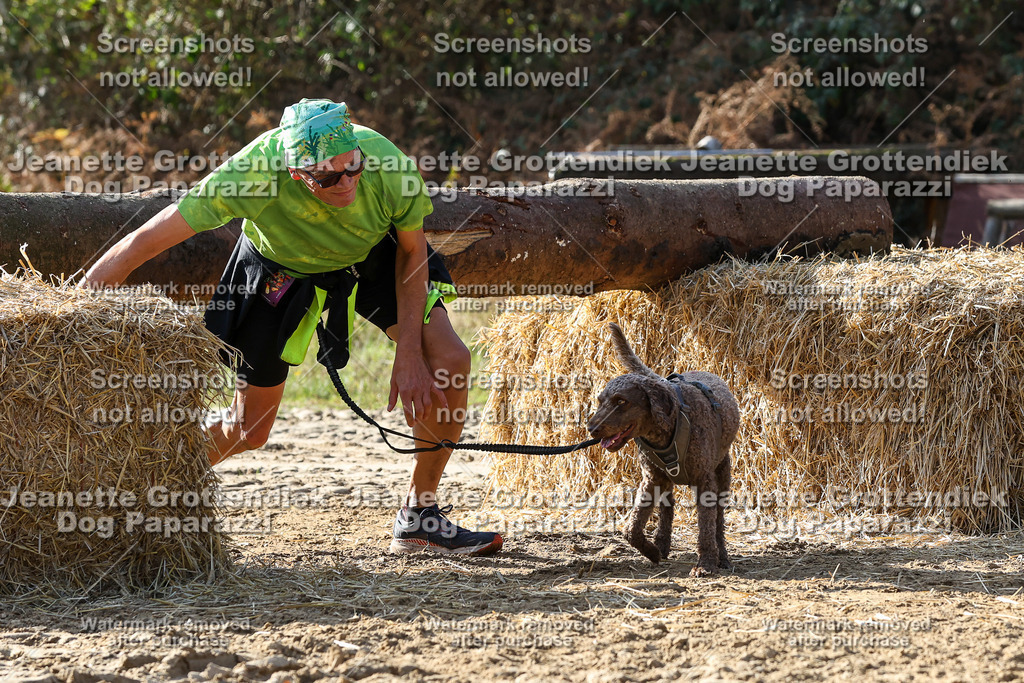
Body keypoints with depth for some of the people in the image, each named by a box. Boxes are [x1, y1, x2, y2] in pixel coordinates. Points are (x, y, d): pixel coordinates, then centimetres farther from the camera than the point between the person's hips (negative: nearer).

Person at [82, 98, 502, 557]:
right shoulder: (255, 174, -42)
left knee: (447, 360, -18)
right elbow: (143, 242, -36)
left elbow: (411, 253, -14)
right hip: (280, 272, -2)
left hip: (372, 260, 2)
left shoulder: (388, 164, -36)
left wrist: (408, 354, -19)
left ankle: (420, 518, 0)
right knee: (248, 428, 2)